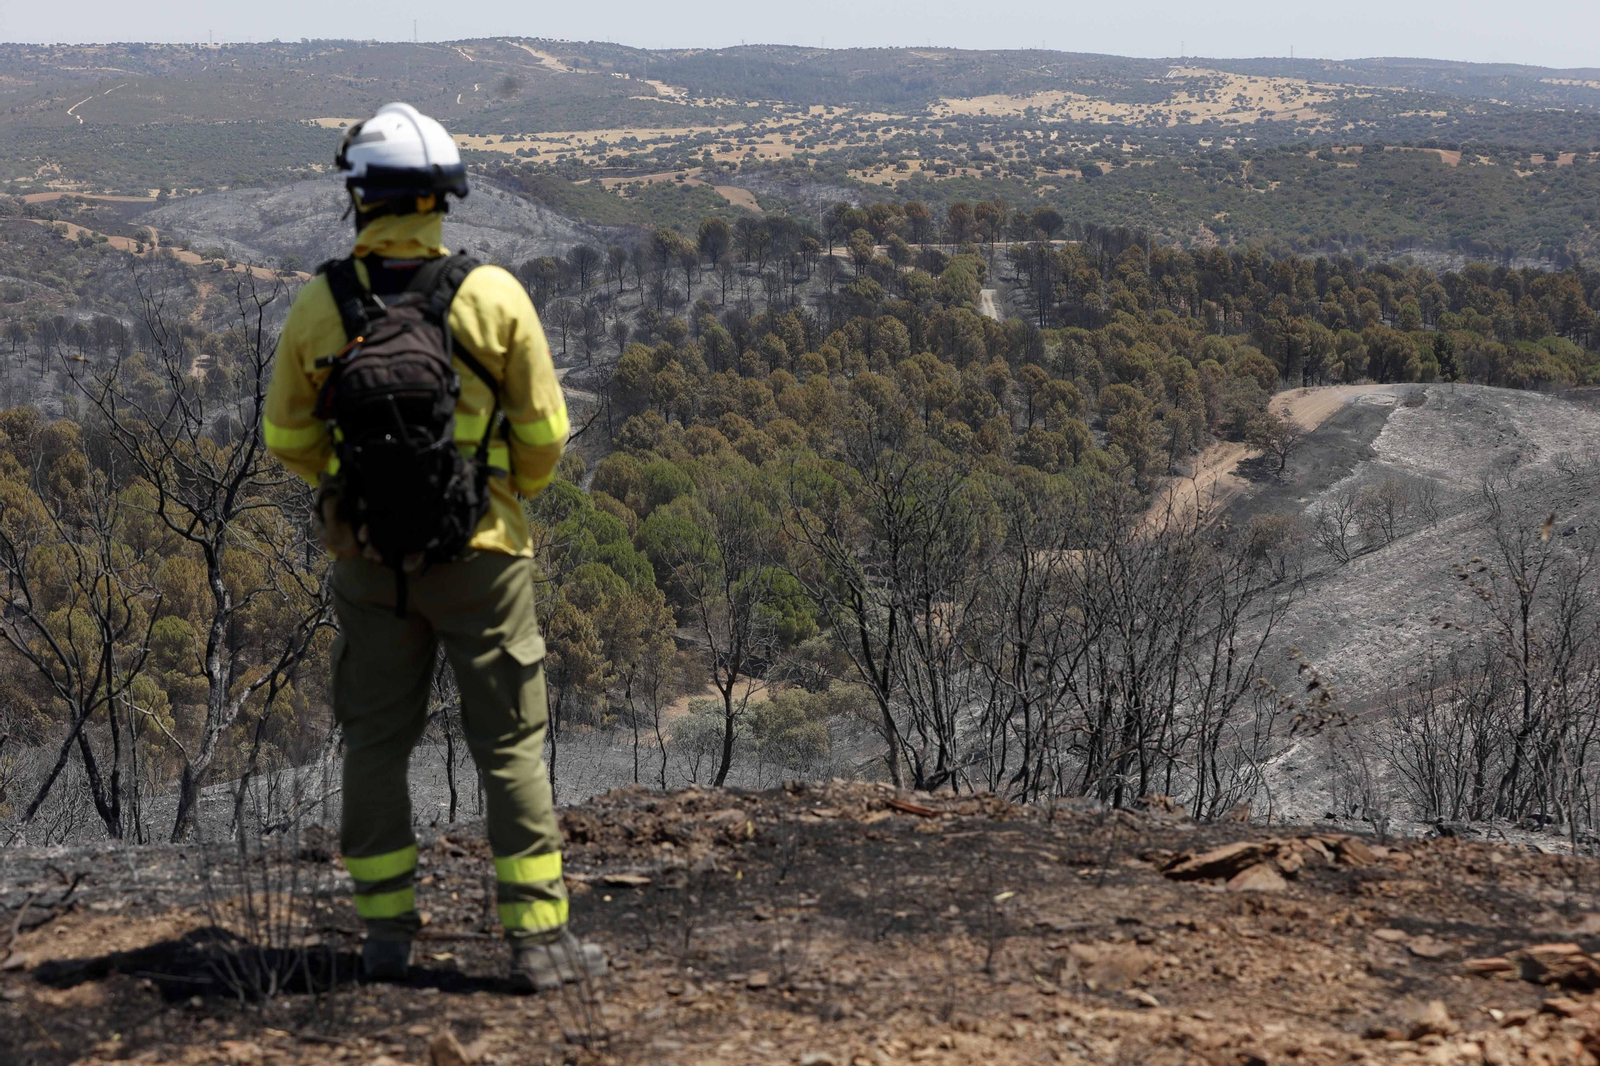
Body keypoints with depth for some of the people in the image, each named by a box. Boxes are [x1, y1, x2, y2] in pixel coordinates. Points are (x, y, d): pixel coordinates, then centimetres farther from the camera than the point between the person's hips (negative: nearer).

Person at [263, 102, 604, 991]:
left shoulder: (321, 305, -5)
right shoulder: (494, 296, -10)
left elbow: (290, 437, 5)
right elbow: (545, 433, -4)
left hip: (367, 559, 2)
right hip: (480, 552, -2)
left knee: (377, 742, 14)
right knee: (512, 743, 5)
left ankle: (388, 932, 19)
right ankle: (539, 938, 6)